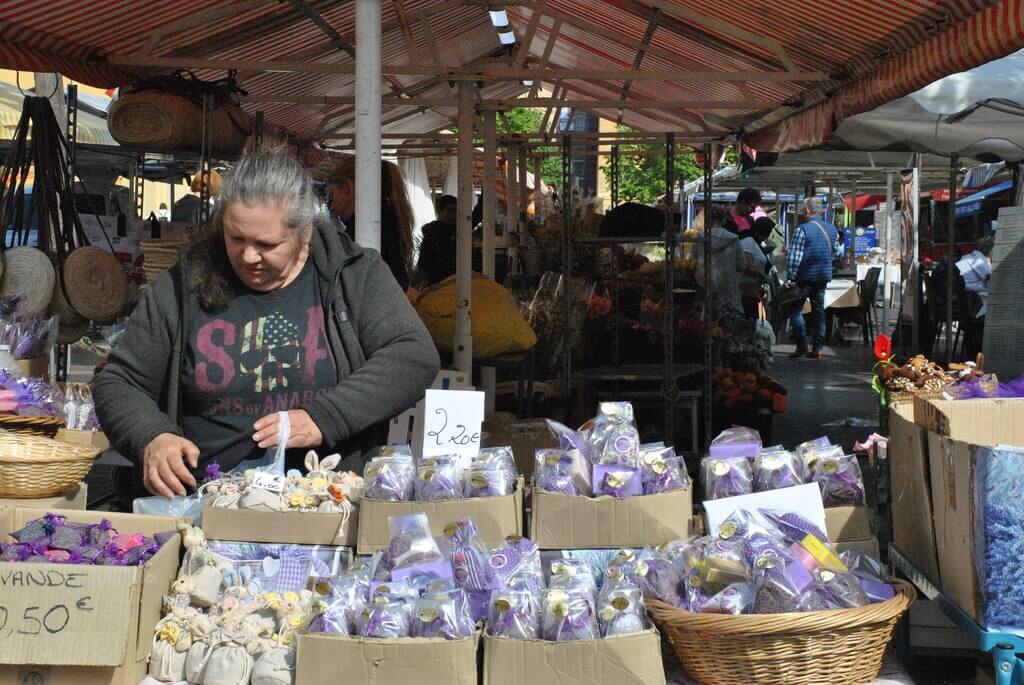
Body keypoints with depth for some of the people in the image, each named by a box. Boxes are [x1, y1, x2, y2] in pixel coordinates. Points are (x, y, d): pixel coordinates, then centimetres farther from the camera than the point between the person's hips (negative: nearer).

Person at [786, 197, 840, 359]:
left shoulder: (802, 229, -15)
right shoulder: (832, 229, 5)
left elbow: (794, 257, -17)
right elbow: (836, 252, 15)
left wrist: (789, 278, -13)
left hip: (806, 275, -6)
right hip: (824, 276, 6)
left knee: (796, 309, 4)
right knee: (819, 310, 11)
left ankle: (802, 345, -4)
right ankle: (817, 348, 11)